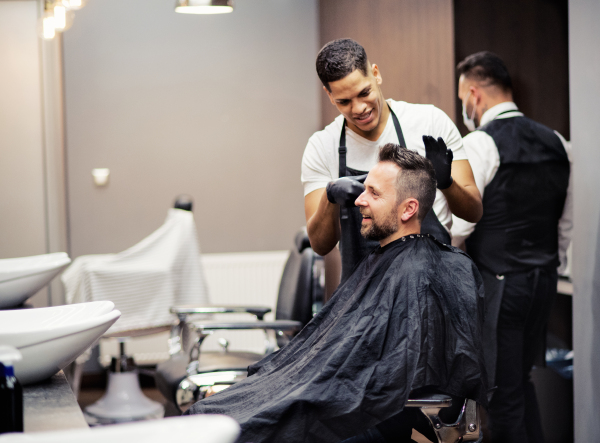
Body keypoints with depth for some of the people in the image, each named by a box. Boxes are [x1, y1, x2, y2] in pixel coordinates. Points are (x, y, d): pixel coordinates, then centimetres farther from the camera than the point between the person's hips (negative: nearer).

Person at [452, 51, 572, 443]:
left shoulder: (478, 145, -14)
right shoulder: (556, 143, 7)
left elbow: (458, 225, -15)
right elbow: (567, 222, 13)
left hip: (498, 282, -7)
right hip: (544, 280, 7)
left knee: (504, 395, 4)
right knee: (521, 380, 20)